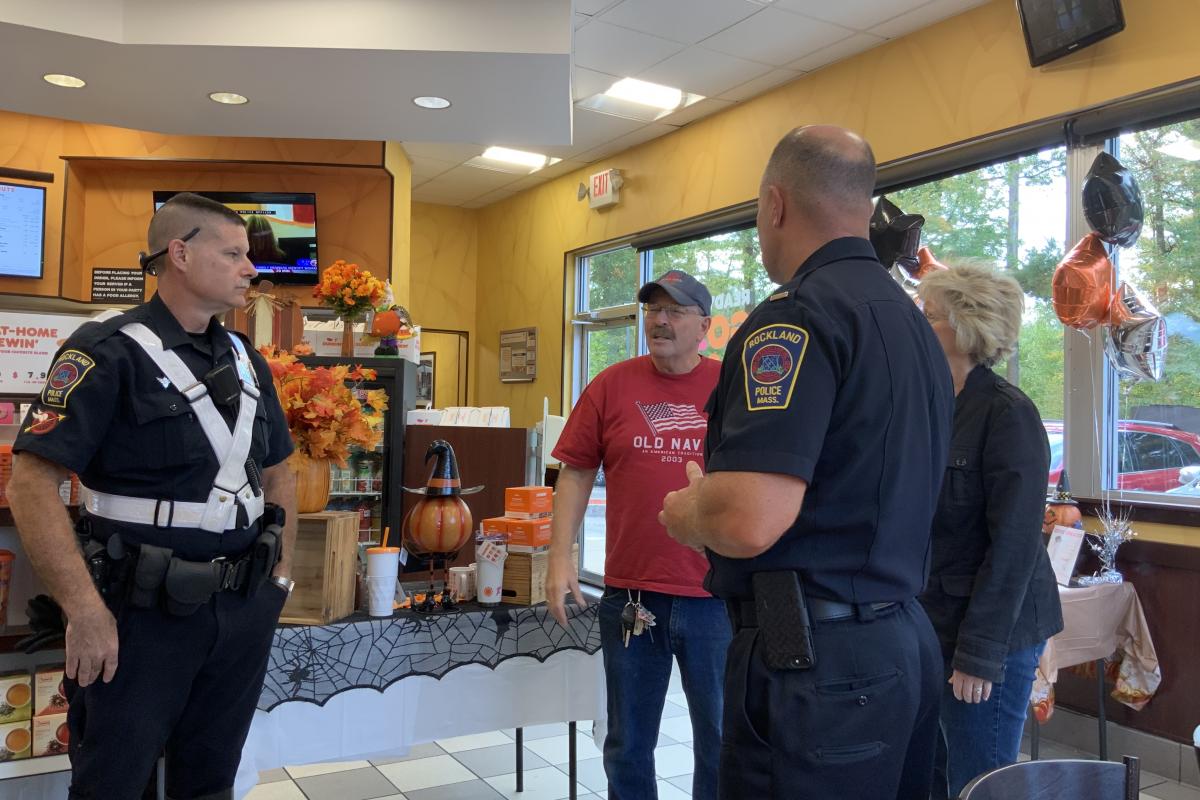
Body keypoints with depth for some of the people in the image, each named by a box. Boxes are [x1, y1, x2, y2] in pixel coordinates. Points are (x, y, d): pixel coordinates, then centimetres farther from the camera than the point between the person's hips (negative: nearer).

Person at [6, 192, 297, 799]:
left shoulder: (247, 361, 9)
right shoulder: (109, 353, -11)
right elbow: (33, 481, -18)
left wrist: (281, 572, 11)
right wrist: (86, 611, -21)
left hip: (244, 608, 6)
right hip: (145, 612, -5)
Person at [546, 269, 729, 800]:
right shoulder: (611, 386, 1)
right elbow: (576, 474, 3)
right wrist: (560, 557, -6)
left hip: (717, 596, 0)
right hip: (629, 595, 1)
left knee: (721, 741, 13)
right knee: (628, 745, 16)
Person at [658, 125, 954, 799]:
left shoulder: (799, 315, -17)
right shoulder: (915, 323, 13)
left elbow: (749, 521, -28)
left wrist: (684, 511, -6)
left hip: (815, 660, -9)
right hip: (907, 639, 9)